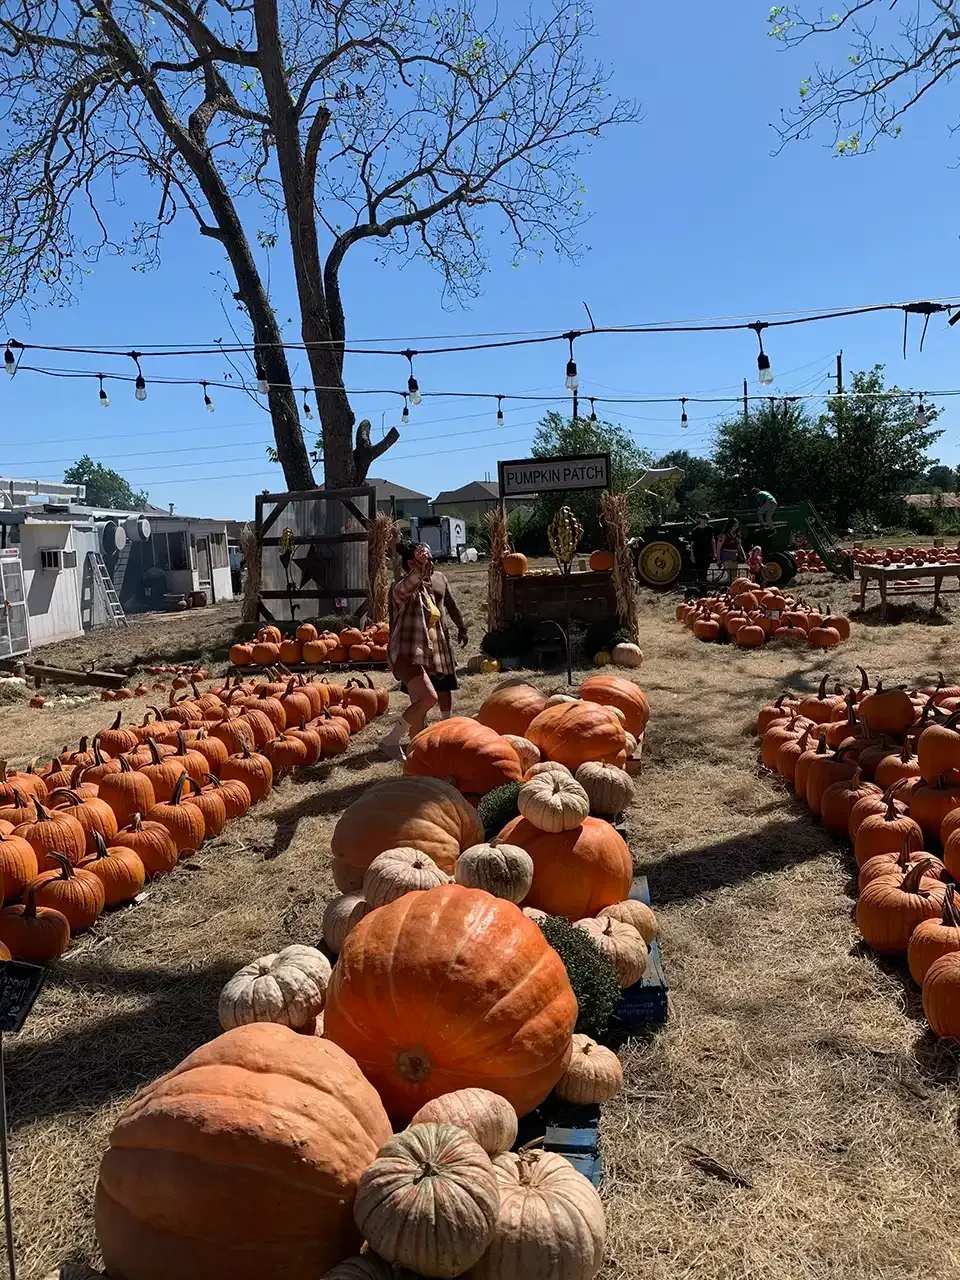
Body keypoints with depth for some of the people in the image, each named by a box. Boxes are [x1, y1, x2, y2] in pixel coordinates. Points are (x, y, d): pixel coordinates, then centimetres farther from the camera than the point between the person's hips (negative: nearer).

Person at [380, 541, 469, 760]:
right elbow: (403, 590, -41)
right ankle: (390, 741, -15)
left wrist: (461, 627, 36)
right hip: (408, 654, -8)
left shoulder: (439, 579, 9)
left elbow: (451, 604, 26)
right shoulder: (402, 587, -15)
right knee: (429, 697, -25)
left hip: (437, 653, 8)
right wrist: (419, 569, -58)